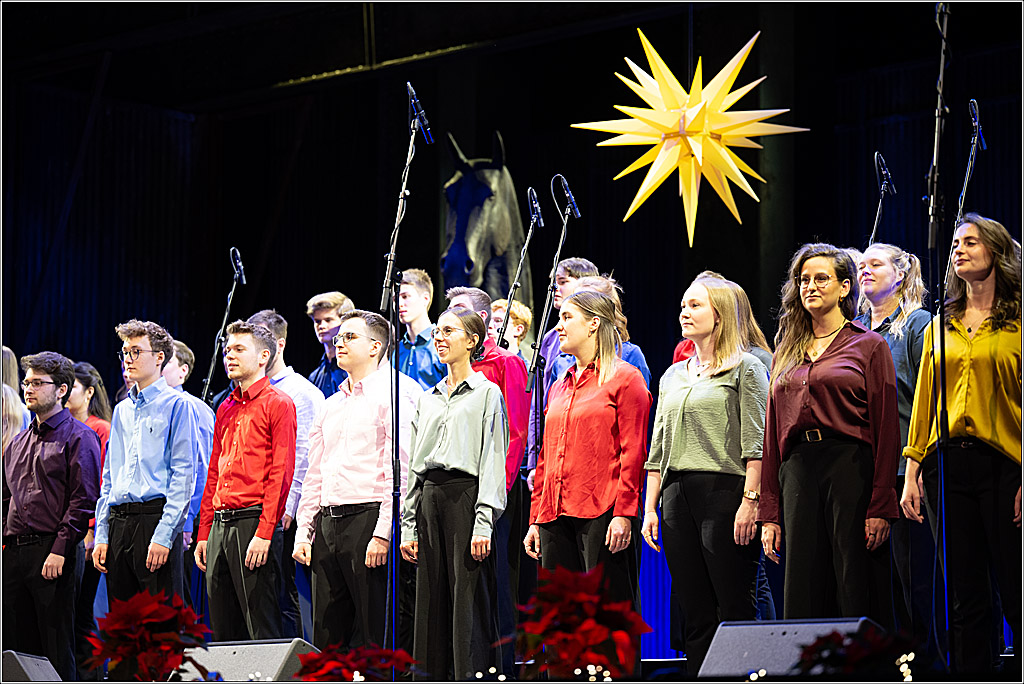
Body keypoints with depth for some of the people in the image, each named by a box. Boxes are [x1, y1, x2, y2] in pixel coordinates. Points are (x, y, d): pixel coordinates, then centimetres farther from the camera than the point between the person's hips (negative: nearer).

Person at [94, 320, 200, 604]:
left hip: (156, 515, -7)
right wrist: (101, 536, 11)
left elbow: (183, 474, -9)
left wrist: (163, 535, -17)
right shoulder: (122, 410, 19)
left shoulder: (177, 405, -2)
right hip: (119, 524, 7)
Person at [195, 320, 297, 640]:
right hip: (220, 526, 8)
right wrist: (204, 533, 16)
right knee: (223, 631, 8)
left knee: (262, 632, -8)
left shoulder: (277, 404, -3)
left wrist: (264, 532, -18)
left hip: (254, 521, -8)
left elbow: (280, 473, -11)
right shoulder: (226, 409, 20)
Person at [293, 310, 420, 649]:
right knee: (326, 637, 6)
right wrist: (303, 531, 13)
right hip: (327, 525, 8)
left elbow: (399, 472, -11)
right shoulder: (330, 407, 22)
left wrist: (383, 533, -19)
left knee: (376, 637, -7)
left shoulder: (391, 397, -3)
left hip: (368, 519, -8)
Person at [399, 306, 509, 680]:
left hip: (466, 496, -6)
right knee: (432, 604, 4)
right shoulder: (428, 398, 18)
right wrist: (408, 525, 10)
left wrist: (484, 523, -15)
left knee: (469, 605, -8)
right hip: (429, 500, 6)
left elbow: (493, 460, -7)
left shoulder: (487, 392, 1)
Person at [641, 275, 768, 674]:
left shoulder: (745, 368, 2)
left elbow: (755, 442, -6)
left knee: (734, 609, -8)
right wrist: (649, 508, 12)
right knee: (695, 614, 5)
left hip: (724, 491, -6)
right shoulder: (673, 376, 21)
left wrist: (750, 500, -16)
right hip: (676, 497, 6)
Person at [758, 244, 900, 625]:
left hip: (851, 468, -5)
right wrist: (769, 513, 11)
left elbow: (887, 430, -3)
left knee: (855, 592, -7)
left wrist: (880, 507, -12)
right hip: (796, 472, 5)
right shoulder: (786, 354, 19)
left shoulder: (870, 346, 4)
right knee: (802, 594, 2)